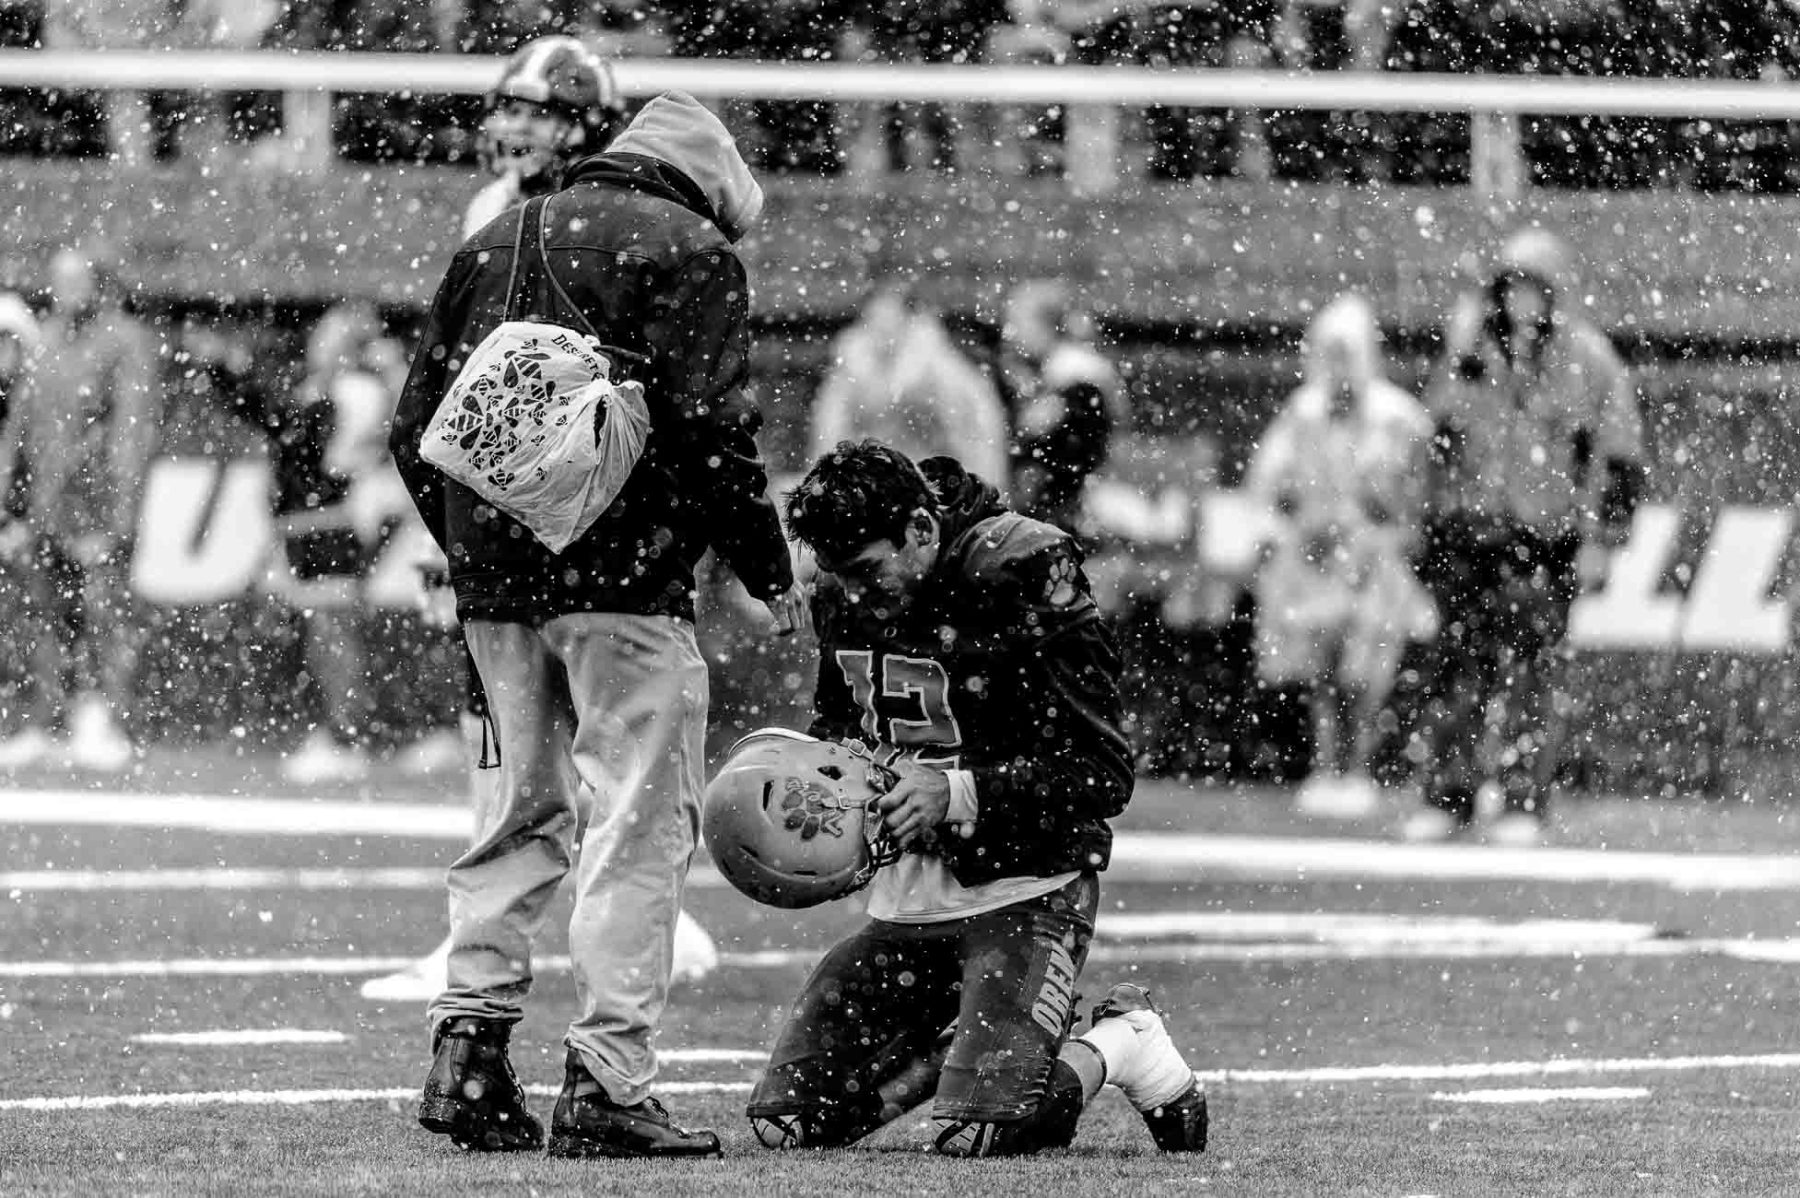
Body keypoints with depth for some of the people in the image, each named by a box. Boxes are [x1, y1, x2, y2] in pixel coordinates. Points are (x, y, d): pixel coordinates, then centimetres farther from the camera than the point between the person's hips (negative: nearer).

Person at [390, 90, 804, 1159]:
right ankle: (609, 1088, -9)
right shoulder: (689, 252, -1)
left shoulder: (491, 248, 19)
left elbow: (416, 432, 16)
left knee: (524, 812, 18)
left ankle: (470, 1044, 8)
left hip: (494, 581, 6)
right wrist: (771, 572, -3)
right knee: (640, 827, -4)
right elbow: (710, 430, -12)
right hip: (625, 579, -6)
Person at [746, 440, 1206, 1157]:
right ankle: (972, 1049, 20)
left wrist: (956, 793, -27)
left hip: (1024, 889, -7)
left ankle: (1121, 1046, 9)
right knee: (786, 1123, 0)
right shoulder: (844, 599, 2)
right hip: (907, 901, 7)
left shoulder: (1022, 577, -18)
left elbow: (1101, 775, -18)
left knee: (980, 1138, -20)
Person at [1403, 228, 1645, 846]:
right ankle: (1447, 796, 8)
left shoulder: (1586, 360, 1)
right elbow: (1441, 433, 20)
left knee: (1529, 673, -6)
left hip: (1544, 537, -3)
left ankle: (1525, 804, -2)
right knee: (1457, 667, 2)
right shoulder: (1473, 349, 10)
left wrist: (1602, 537, -2)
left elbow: (1620, 457, 4)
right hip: (1466, 533, 3)